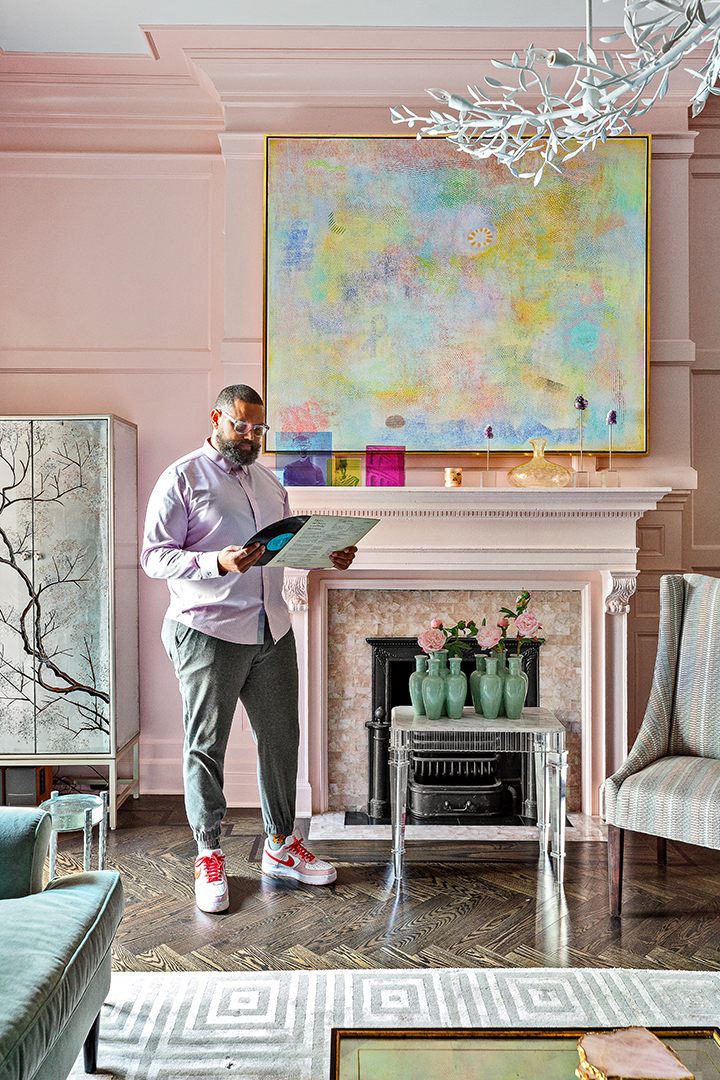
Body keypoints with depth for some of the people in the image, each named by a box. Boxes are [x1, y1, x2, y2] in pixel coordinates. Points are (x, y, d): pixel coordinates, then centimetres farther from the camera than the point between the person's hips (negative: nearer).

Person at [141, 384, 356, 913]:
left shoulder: (270, 483, 16)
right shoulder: (182, 478, -5)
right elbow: (156, 556, -11)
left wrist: (328, 554, 3)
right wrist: (216, 562, -26)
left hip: (271, 631, 6)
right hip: (208, 632, -6)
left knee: (280, 737, 12)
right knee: (206, 745, 4)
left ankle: (282, 845, 28)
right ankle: (209, 856, 20)